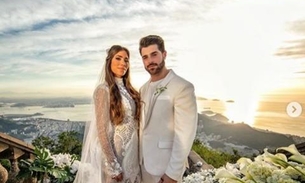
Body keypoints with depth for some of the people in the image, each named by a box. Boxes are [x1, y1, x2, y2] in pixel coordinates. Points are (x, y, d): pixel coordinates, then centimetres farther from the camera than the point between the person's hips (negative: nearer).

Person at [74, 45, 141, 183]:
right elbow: (102, 131, -18)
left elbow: (133, 123, 10)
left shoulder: (128, 90, 5)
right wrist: (113, 167, -18)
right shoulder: (103, 90, -15)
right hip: (111, 152, -7)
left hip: (131, 153, 7)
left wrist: (138, 155, 10)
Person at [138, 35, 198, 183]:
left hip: (165, 165, -6)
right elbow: (143, 126, 11)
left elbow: (185, 135, -19)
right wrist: (138, 154, 6)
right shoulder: (143, 89, 7)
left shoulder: (183, 87, -17)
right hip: (144, 161, 7)